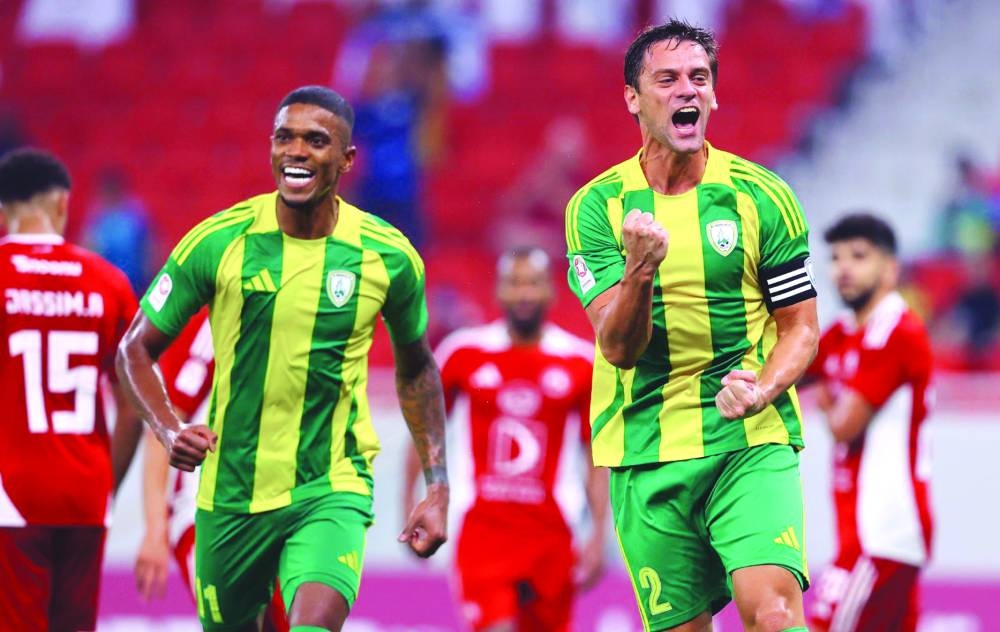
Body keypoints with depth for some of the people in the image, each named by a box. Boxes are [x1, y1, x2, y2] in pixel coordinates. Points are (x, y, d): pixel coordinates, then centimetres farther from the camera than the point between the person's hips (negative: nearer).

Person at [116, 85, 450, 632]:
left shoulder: (388, 257, -4)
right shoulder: (218, 242, -7)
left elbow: (415, 368, 13)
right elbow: (136, 349, 2)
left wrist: (438, 488, 8)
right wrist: (169, 430, -16)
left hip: (332, 490, -1)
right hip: (229, 495, 2)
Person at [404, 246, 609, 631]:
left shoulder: (580, 364, 3)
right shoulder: (465, 353, 2)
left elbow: (596, 456, 6)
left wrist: (598, 535, 0)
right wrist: (410, 508, 8)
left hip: (550, 535, 2)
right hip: (483, 531, -2)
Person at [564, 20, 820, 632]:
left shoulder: (763, 196, 2)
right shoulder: (597, 207, 1)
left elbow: (801, 326, 8)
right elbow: (618, 347, -7)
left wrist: (762, 391, -13)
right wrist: (639, 268, -27)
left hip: (752, 442, -1)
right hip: (645, 454, 1)